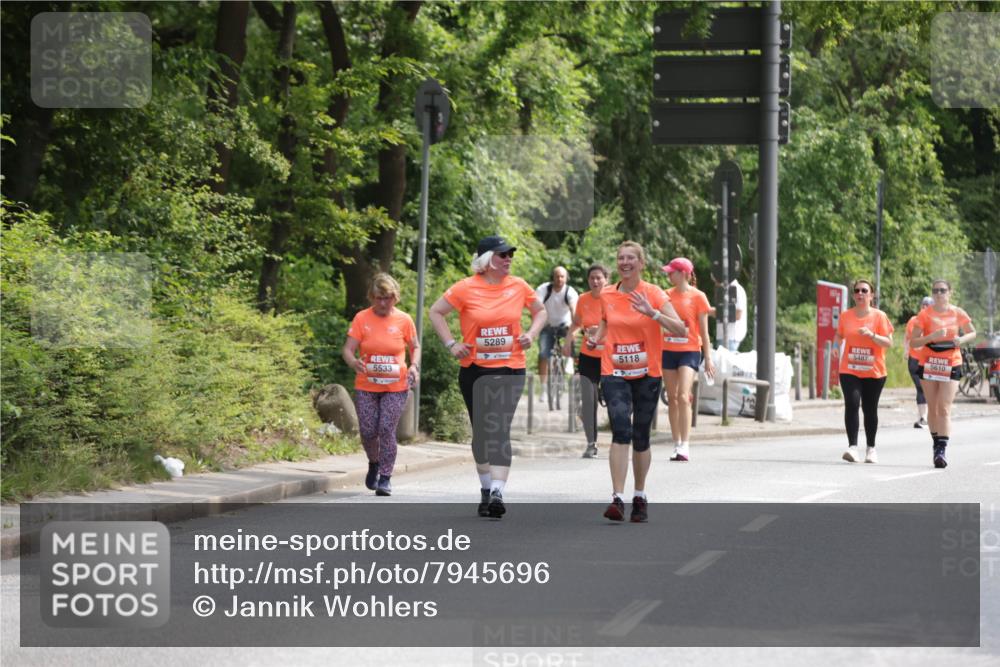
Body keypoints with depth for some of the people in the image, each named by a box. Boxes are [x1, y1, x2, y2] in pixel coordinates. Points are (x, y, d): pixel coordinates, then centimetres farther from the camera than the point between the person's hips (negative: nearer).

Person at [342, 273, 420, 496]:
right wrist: (353, 362, -27)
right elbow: (348, 348, -5)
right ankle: (374, 464, 31)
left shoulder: (404, 320, 0)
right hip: (366, 387, 1)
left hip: (396, 387, -1)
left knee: (387, 429, -11)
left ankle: (385, 478, -2)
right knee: (368, 431, -1)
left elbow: (415, 347, 12)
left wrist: (414, 366, -8)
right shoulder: (361, 319, -2)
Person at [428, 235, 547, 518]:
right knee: (481, 431, 11)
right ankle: (486, 489, 27)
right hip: (474, 369, 1)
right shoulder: (466, 288, -5)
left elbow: (540, 311, 18)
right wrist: (451, 343, -5)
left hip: (510, 370, -1)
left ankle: (497, 492, -22)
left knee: (499, 429, -14)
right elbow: (436, 311, 4)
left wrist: (531, 334, 1)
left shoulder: (519, 286, 2)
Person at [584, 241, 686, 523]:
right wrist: (596, 339, 3)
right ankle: (617, 498, -24)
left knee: (641, 437, 8)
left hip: (647, 374, -1)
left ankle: (640, 497, 27)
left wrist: (652, 313, -28)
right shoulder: (607, 295, 4)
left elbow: (680, 329, -14)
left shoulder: (653, 294, -5)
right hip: (614, 374, 1)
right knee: (621, 430, -18)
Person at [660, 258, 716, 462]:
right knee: (672, 398, 7)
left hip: (689, 351, -5)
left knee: (683, 397, -16)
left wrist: (708, 358, -2)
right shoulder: (667, 295, 9)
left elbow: (703, 330, 0)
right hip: (668, 350, 5)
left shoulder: (697, 296, -3)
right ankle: (677, 445, 14)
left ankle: (685, 446, -16)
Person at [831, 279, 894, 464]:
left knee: (870, 409, 8)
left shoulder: (879, 316, -2)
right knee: (851, 404, -18)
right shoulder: (845, 316, 4)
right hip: (849, 371, 0)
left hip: (874, 372, 0)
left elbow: (888, 342, -5)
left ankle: (871, 449, 23)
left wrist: (872, 335, -21)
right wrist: (836, 346, -2)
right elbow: (839, 335, 19)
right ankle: (852, 447, -22)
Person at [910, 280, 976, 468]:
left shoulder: (957, 313, 1)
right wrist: (932, 337, -22)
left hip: (951, 365, -1)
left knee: (944, 409, -11)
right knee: (932, 408, 10)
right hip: (928, 364, 1)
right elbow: (913, 342, -5)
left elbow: (972, 333, 14)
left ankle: (942, 450, -16)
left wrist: (962, 339, -9)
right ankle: (937, 444, 25)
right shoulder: (925, 314, -3)